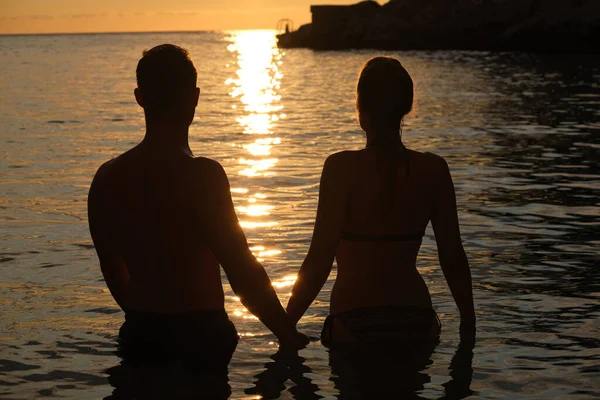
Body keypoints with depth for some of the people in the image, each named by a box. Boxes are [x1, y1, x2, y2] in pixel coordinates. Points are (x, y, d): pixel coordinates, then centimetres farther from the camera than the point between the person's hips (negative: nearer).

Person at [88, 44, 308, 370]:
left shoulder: (107, 178, 2)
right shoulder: (202, 175, -17)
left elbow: (112, 270, 12)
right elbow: (241, 268, -17)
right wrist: (288, 334, -7)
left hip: (141, 335, 5)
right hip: (199, 337, -5)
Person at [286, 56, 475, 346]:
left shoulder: (342, 168, -13)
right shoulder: (434, 169, -2)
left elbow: (320, 258, -15)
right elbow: (453, 257, 2)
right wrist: (468, 322, 15)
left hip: (355, 321, -3)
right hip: (416, 319, 3)